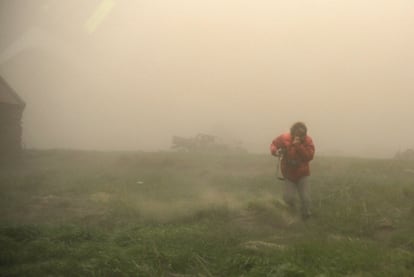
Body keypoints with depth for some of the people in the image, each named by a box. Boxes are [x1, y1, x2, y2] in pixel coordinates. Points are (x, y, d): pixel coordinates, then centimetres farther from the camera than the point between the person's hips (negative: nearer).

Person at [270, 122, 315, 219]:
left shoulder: (308, 141, -16)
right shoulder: (284, 138, -15)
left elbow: (309, 156, -25)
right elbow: (273, 144, 1)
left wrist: (299, 146, -34)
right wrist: (275, 151, -22)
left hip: (302, 174, 0)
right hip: (289, 174, 0)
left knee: (305, 198, -9)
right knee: (288, 198, -7)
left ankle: (306, 215, 22)